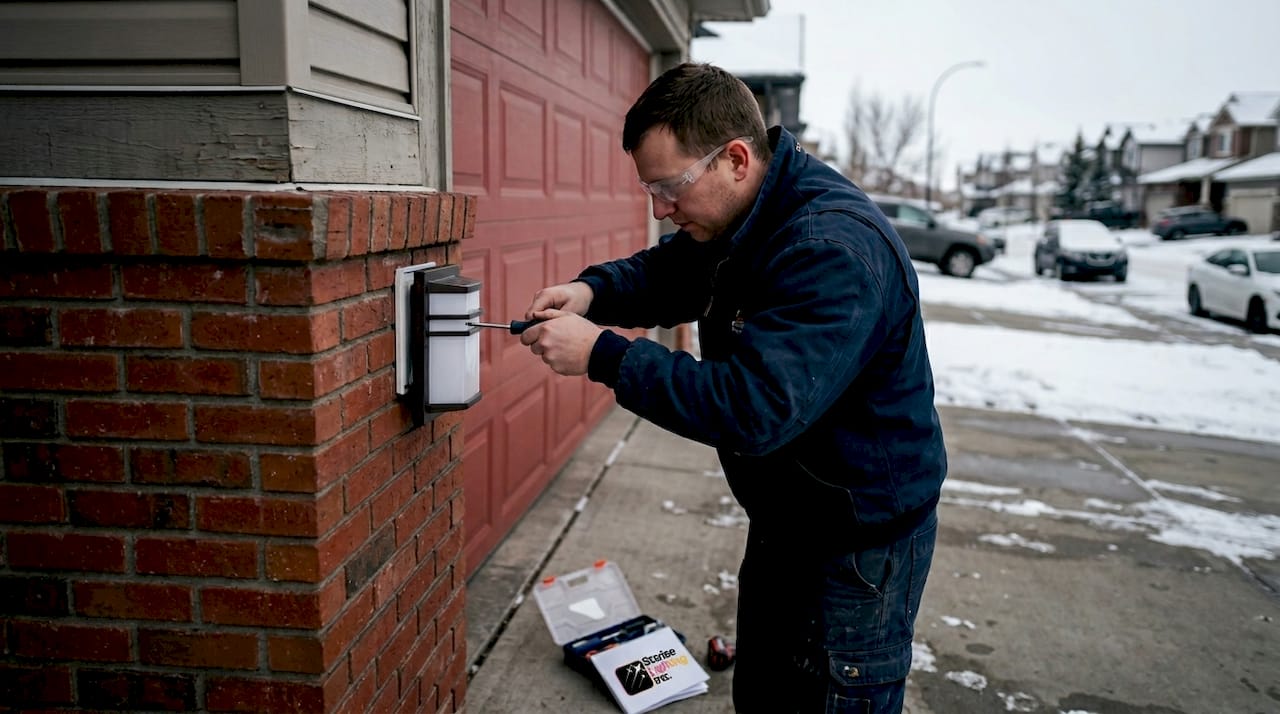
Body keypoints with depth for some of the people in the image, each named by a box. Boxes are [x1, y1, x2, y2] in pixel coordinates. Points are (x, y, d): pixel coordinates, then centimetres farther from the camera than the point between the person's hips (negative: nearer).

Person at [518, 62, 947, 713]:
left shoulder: (836, 251, -31)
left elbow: (755, 407, -37)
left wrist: (602, 354, -32)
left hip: (859, 544, -9)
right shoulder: (736, 221, -1)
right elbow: (666, 273, 15)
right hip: (782, 522, 9)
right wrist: (592, 290, -7)